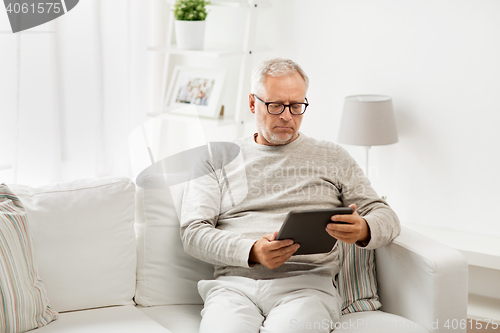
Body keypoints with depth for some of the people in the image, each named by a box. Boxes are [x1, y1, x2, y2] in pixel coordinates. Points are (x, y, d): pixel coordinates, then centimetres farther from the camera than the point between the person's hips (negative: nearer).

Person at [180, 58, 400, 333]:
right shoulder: (217, 159, 16)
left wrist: (363, 231, -12)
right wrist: (252, 251, -14)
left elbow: (386, 217, 15)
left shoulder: (331, 158, 19)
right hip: (234, 284, 0)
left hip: (307, 283, 0)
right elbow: (193, 231, 6)